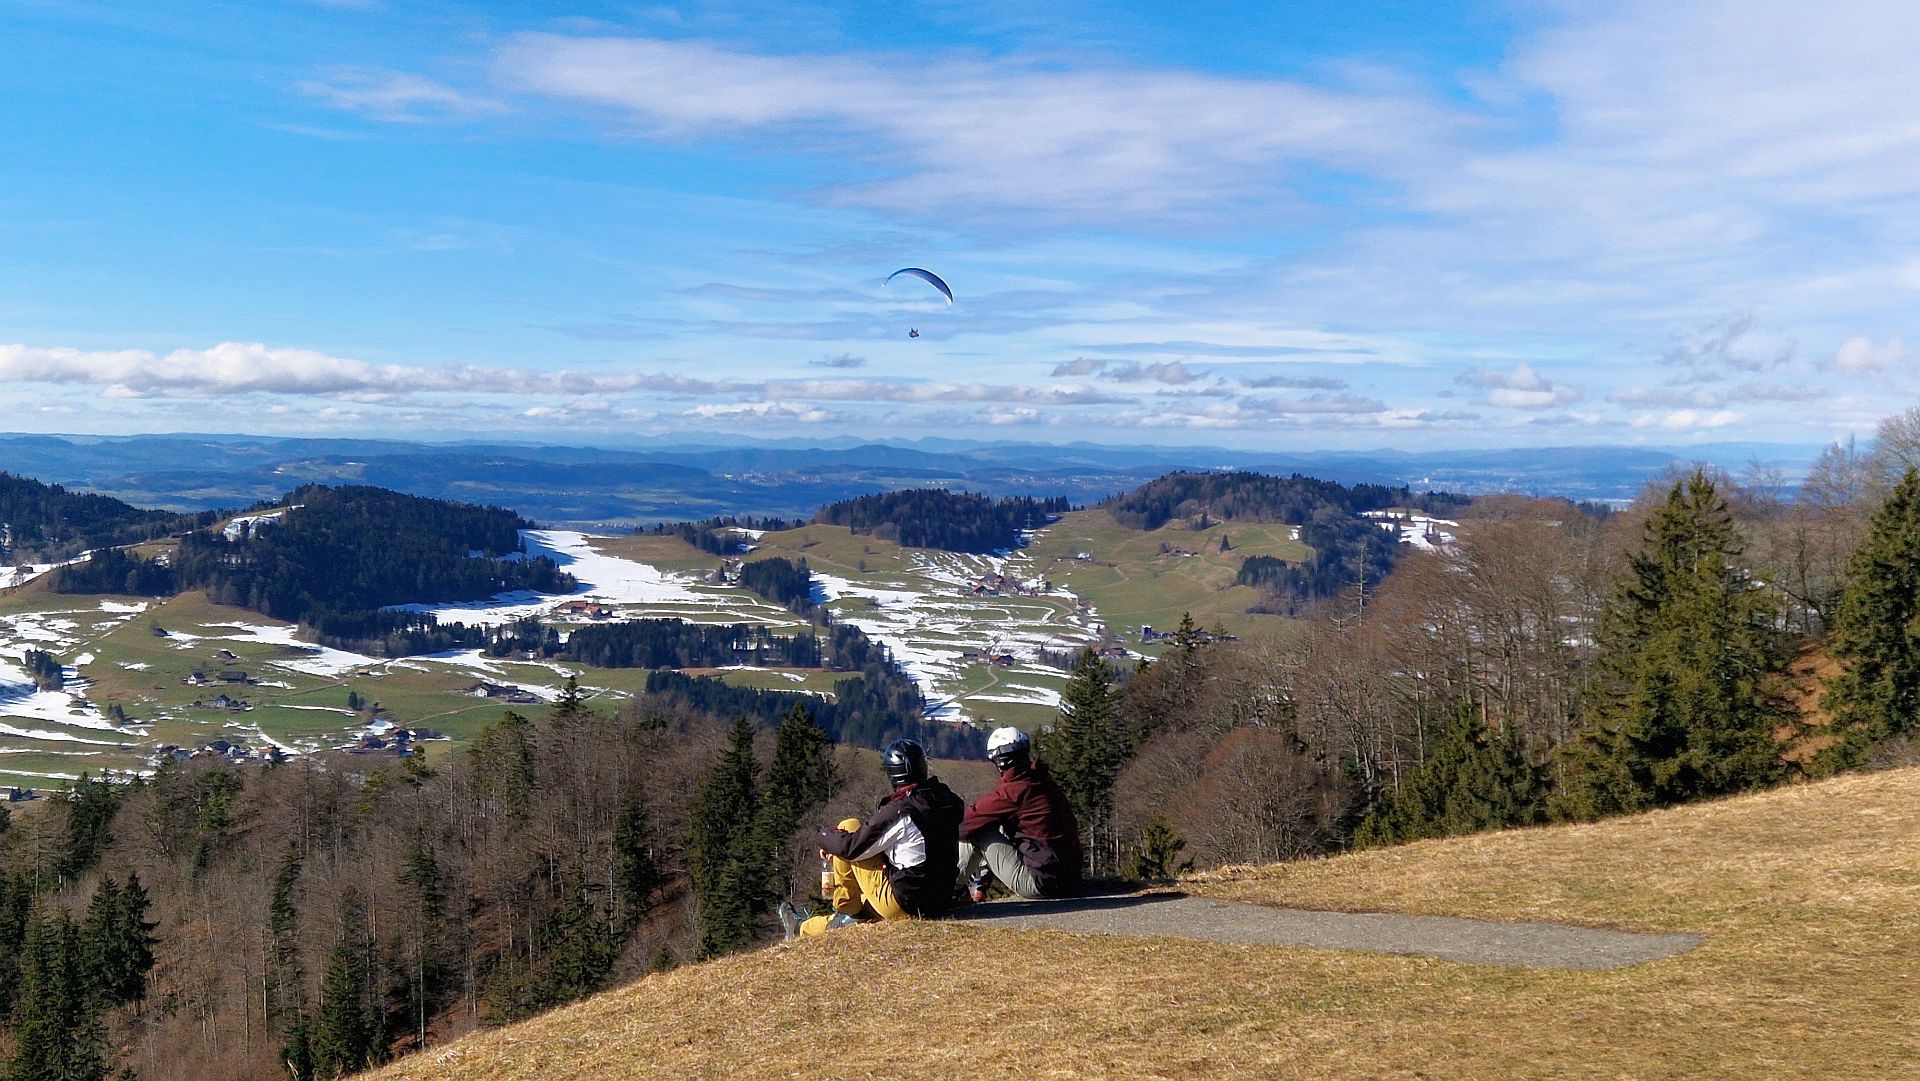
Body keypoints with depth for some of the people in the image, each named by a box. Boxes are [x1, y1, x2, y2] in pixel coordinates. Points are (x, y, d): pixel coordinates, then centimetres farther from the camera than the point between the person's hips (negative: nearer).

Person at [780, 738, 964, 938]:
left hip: (902, 905, -8)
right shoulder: (948, 801, 4)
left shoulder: (899, 812, -19)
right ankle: (805, 928, 36)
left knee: (849, 827, 2)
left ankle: (848, 911, 13)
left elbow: (852, 847, -12)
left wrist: (826, 837, 9)